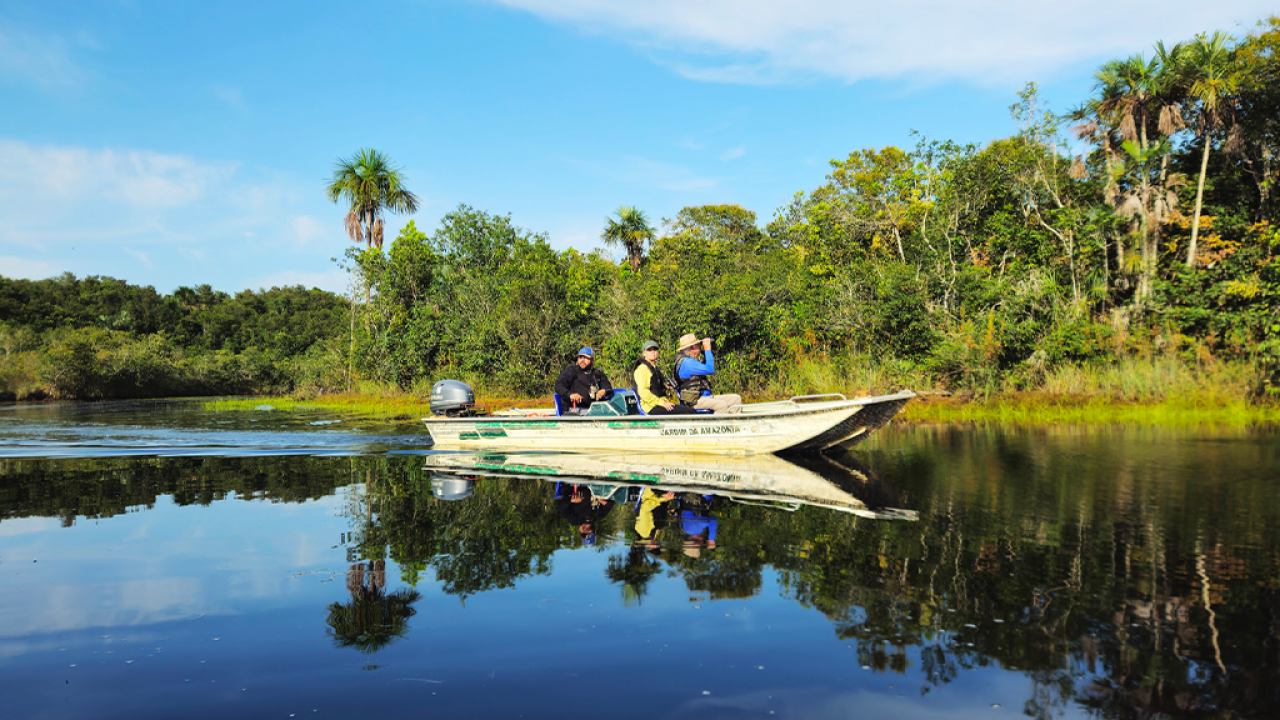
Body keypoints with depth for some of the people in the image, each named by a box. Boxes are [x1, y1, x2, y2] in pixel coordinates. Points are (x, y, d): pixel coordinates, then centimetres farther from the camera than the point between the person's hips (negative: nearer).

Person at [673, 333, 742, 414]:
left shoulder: (691, 360, 19)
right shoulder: (686, 362, -15)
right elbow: (710, 370, -22)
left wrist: (706, 350, 18)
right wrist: (708, 349, -12)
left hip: (704, 396, 11)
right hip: (693, 400, -11)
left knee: (736, 398, 2)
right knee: (722, 405, -33)